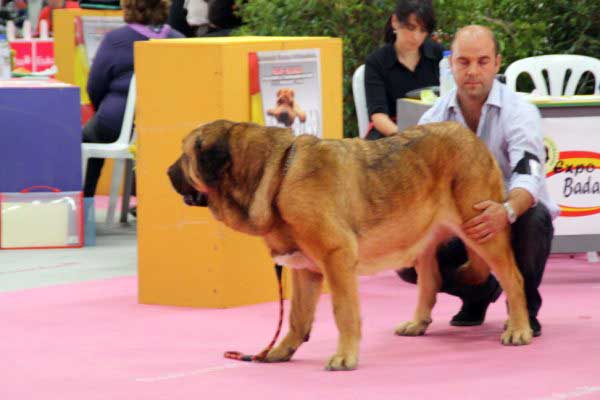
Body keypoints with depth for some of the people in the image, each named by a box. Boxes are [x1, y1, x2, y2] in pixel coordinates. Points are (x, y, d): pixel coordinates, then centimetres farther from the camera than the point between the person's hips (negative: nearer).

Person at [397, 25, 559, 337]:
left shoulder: (518, 112, -19)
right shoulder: (434, 118, -4)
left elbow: (528, 175, -35)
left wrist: (506, 212, -58)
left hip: (516, 213, -4)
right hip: (462, 219, 4)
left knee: (534, 218, -39)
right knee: (408, 262, -19)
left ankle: (525, 305, -11)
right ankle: (481, 292, 13)